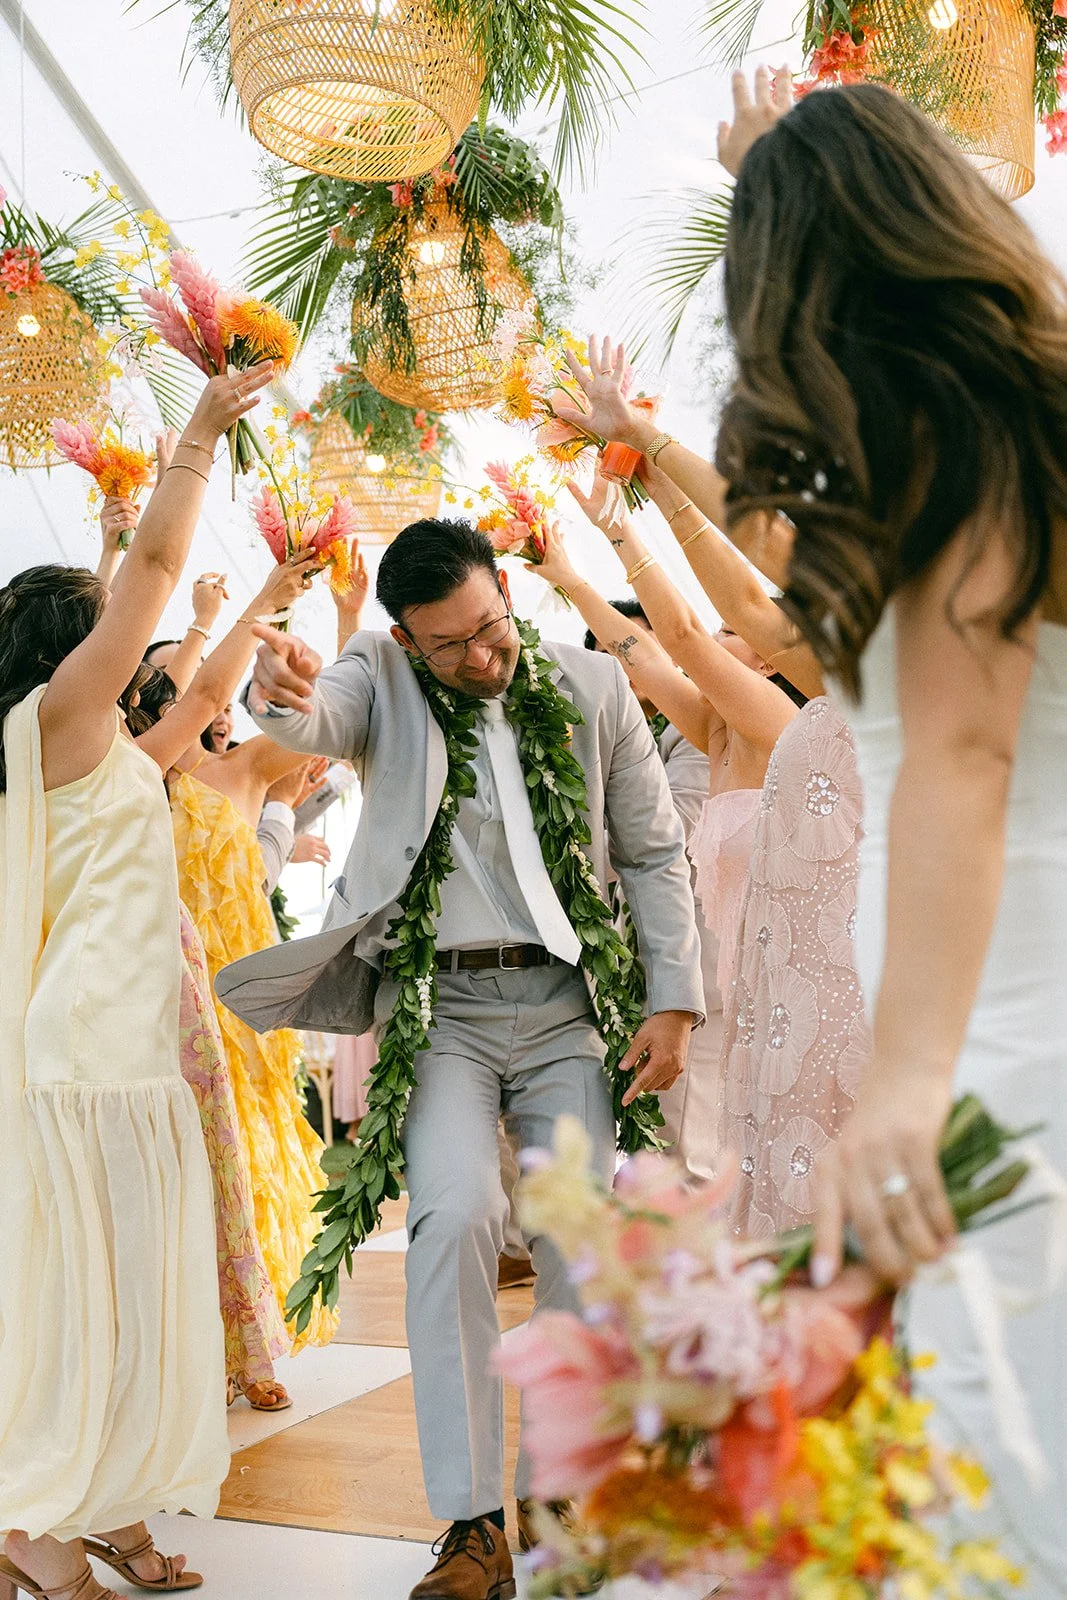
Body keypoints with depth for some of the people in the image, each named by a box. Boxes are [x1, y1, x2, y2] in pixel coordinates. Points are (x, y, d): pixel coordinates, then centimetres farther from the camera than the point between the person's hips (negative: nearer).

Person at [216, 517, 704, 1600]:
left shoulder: (592, 687, 2)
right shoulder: (382, 679, 0)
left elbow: (654, 852, 7)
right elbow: (318, 719, -24)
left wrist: (673, 1003, 1)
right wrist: (284, 692, -49)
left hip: (567, 1002, 2)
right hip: (442, 1005, -1)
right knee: (455, 1217, -20)